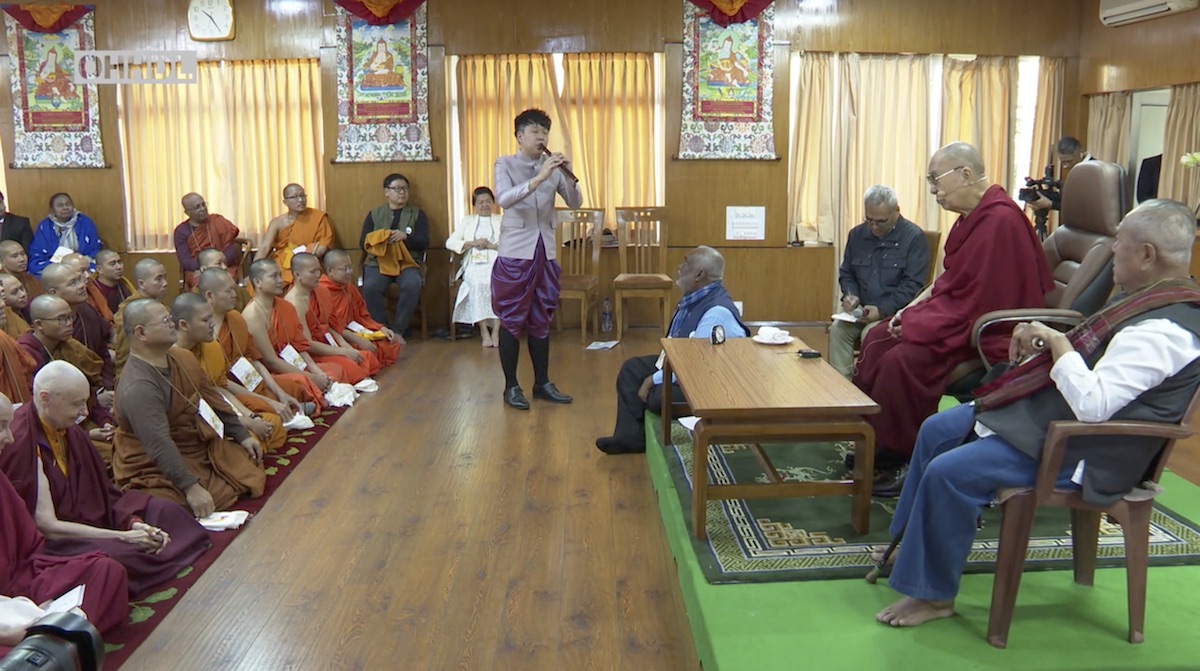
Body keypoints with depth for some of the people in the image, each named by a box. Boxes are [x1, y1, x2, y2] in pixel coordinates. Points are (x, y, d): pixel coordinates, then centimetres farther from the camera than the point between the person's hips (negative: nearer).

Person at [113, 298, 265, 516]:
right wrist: (191, 488, -38)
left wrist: (242, 435, 13)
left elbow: (211, 398, 15)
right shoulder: (138, 387, -26)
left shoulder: (183, 358, 3)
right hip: (157, 469, -8)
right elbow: (160, 446, -33)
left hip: (202, 445, 8)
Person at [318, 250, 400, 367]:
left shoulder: (349, 288, 13)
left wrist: (382, 328, 2)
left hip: (354, 332, 10)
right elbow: (331, 328, -22)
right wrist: (357, 340, -24)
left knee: (392, 343, 2)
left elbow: (362, 316, 17)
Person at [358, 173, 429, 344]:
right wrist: (379, 239, -14)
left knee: (413, 285, -34)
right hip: (377, 261, 0)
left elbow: (424, 242, 3)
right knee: (370, 287, -32)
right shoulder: (374, 214, 15)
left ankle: (398, 330, -18)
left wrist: (406, 237, -16)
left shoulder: (417, 214, 13)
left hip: (407, 263, 0)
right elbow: (363, 243, 8)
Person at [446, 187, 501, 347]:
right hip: (474, 265, 1)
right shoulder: (467, 221, 25)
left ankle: (496, 330, -35)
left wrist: (491, 245, -6)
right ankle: (483, 330, -33)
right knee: (478, 282, -35)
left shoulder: (502, 220, 22)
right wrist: (472, 243, -1)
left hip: (497, 264, 0)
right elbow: (450, 243, 13)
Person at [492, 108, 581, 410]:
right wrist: (540, 177, -30)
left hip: (545, 252, 5)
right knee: (512, 321, 1)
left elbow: (575, 203, 3)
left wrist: (569, 176, -16)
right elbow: (503, 199, -22)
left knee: (541, 320, 11)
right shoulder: (505, 164, -4)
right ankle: (511, 386, 11)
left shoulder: (552, 168, 8)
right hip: (515, 253, -4)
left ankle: (542, 383, 21)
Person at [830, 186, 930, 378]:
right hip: (862, 310, 5)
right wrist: (850, 295, -1)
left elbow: (912, 284, -11)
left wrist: (882, 310, -20)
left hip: (894, 312, -5)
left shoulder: (914, 237, -5)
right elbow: (846, 273, 21)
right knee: (838, 328, -24)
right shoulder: (857, 234, 11)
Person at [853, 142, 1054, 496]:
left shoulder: (1000, 221, -22)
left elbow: (979, 300, -24)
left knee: (902, 359, -27)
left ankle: (899, 460, -10)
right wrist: (915, 307, 2)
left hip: (983, 335, -11)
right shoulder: (974, 216, 9)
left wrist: (917, 322, -17)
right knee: (876, 341, 7)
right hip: (957, 319, 11)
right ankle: (873, 443, 14)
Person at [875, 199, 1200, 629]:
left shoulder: (1162, 331, -26)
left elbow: (1092, 404, -33)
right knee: (937, 431, 14)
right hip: (1047, 410, 11)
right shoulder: (1150, 297, 8)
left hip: (1078, 450, -11)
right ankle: (910, 545, 26)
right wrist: (1042, 340, 2)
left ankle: (934, 594, -5)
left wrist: (1056, 342, -21)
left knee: (948, 473, -23)